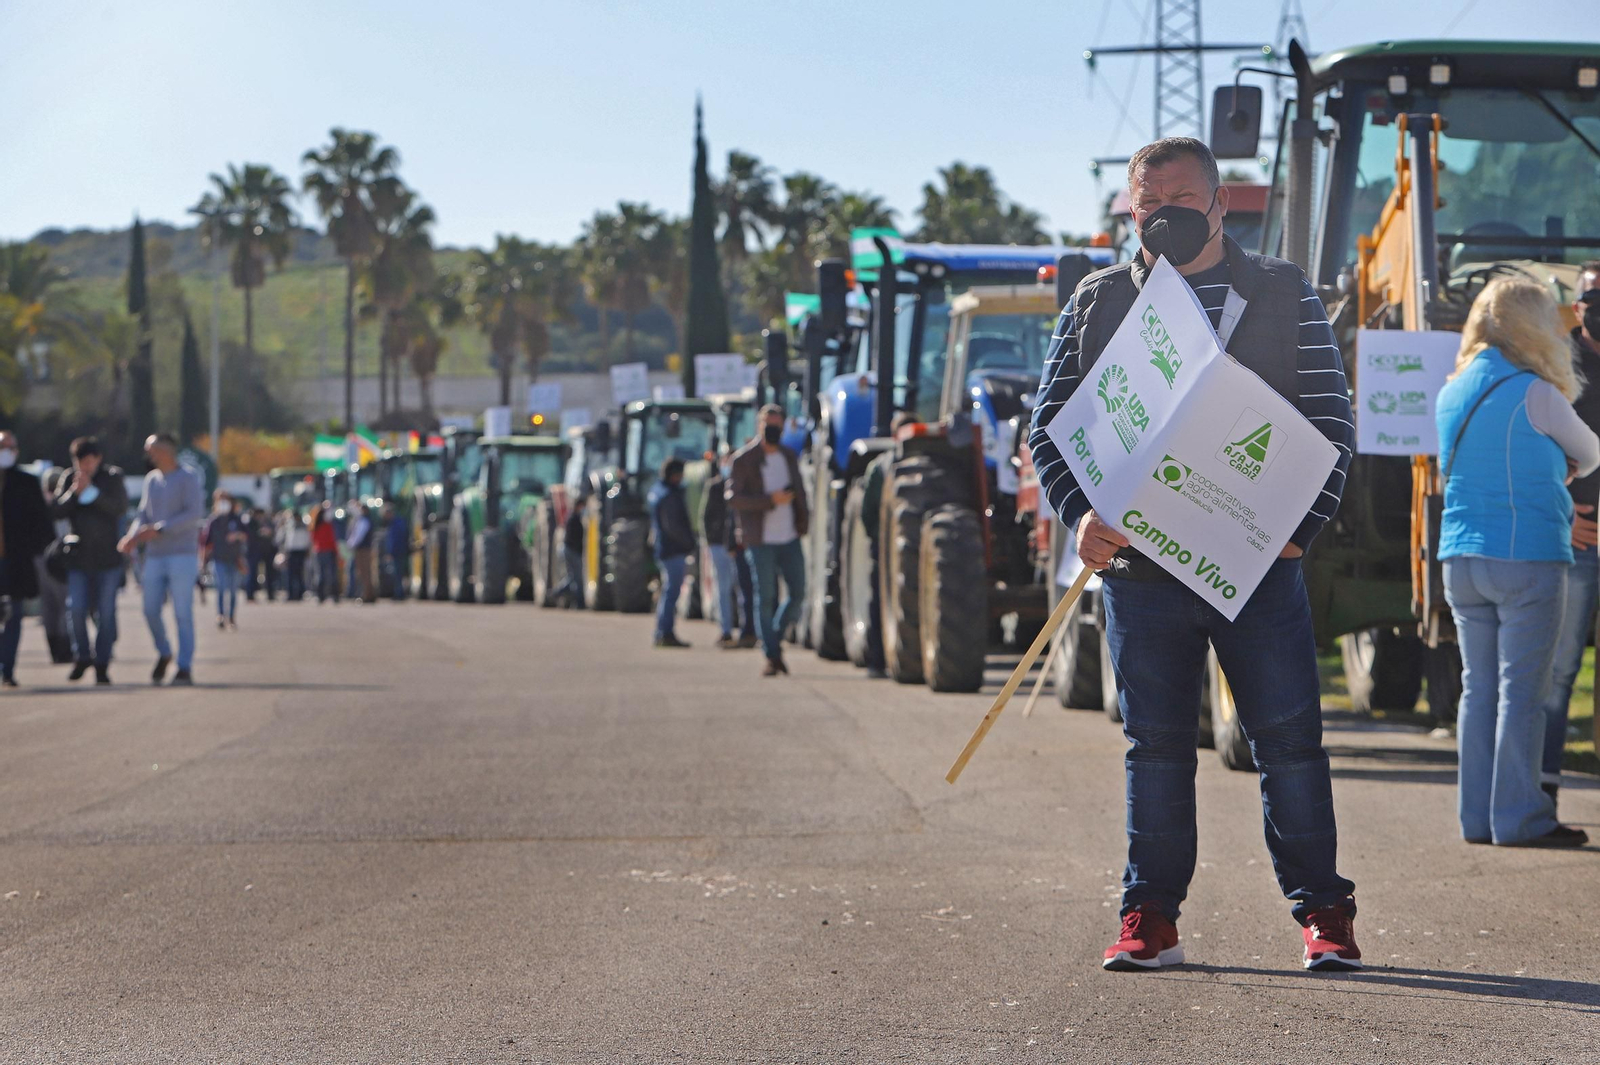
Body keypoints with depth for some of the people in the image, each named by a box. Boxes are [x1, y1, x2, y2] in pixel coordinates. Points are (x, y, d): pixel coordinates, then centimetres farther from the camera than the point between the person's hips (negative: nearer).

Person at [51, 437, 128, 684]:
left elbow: (120, 507, -12)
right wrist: (74, 492, -15)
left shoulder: (113, 477, 1)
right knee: (76, 609, -7)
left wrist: (91, 491, -17)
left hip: (107, 555, -2)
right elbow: (56, 511, 0)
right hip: (78, 556, 2)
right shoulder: (69, 480, 6)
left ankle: (102, 664, 9)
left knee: (106, 612, 0)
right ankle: (82, 656, 13)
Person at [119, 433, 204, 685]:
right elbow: (143, 514, 16)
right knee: (151, 610, 1)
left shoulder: (188, 477, -3)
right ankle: (164, 654, 24)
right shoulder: (151, 479, 15)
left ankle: (185, 668, -5)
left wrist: (158, 529, -19)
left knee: (182, 613, -8)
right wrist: (133, 536, -6)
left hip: (182, 555, -6)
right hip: (155, 556, 6)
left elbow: (195, 512, -14)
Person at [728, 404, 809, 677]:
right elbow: (732, 496, -11)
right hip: (761, 540, -5)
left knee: (797, 593, 1)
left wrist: (803, 520, 8)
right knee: (765, 598, -6)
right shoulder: (744, 459, -4)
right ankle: (772, 656, -2)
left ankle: (776, 638, 23)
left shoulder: (789, 457, 13)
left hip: (790, 539, 5)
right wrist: (771, 500, -19)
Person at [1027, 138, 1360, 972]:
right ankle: (1151, 918, 12)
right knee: (1155, 746, 6)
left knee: (1290, 739, -2)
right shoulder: (1098, 302, 10)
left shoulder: (1284, 295, 7)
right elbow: (1049, 423, 8)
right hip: (1138, 563, 1)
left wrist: (1302, 522, -10)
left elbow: (1331, 419, 4)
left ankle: (1322, 912, 7)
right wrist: (1080, 514, -10)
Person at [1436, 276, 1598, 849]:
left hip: (1461, 560, 6)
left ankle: (1477, 816, 11)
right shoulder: (1534, 394, -9)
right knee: (1521, 690, -4)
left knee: (1478, 688, 9)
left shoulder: (1450, 394, 11)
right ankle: (1519, 817, -3)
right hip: (1527, 559, -6)